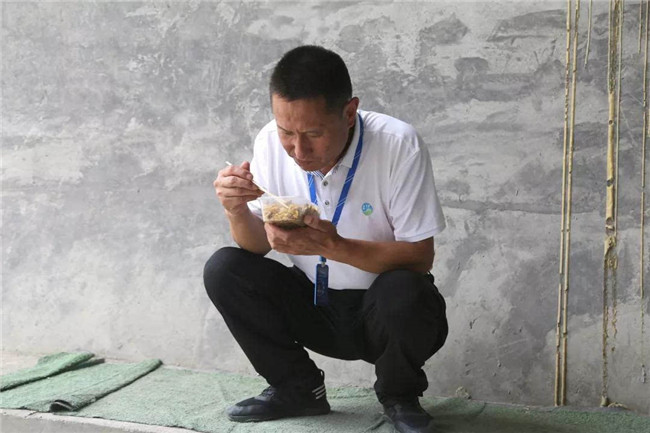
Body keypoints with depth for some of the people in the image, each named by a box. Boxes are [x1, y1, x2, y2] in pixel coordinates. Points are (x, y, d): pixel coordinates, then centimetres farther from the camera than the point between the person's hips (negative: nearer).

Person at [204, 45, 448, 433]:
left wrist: (333, 246, -37)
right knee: (223, 269, -16)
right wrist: (238, 213, -28)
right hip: (314, 307, 4)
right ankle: (299, 388, 3)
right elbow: (258, 246, -4)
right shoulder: (271, 143, -11)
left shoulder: (398, 145, -24)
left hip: (383, 312, -4)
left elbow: (420, 258, -22)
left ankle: (399, 397, -2)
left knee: (402, 292, -36)